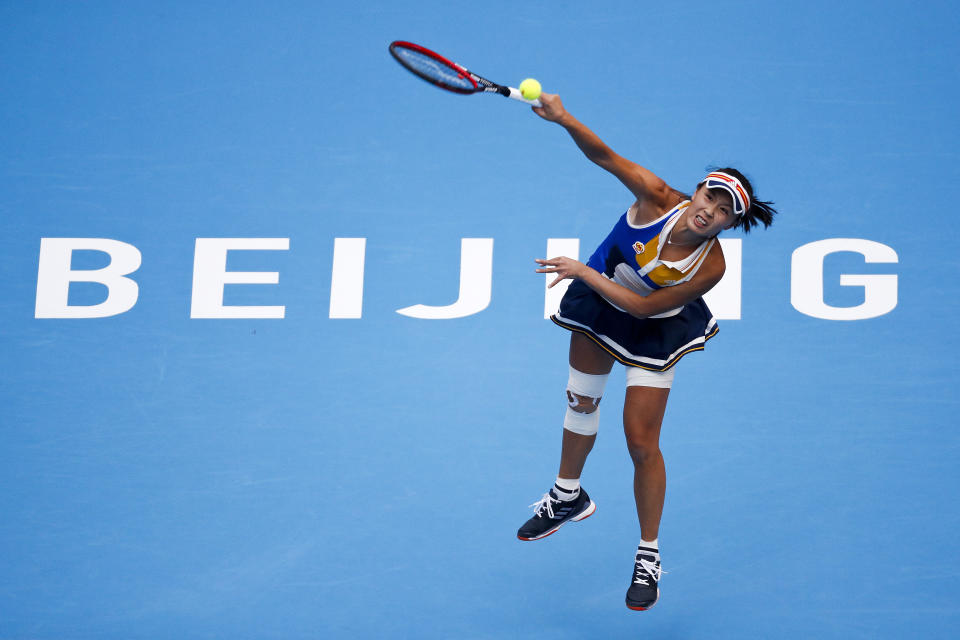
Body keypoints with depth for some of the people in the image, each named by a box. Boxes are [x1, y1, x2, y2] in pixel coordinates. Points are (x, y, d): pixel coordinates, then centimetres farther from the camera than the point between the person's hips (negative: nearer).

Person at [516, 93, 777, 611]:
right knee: (580, 402, 21)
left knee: (641, 442, -6)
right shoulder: (658, 198, -30)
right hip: (599, 302, 3)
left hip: (653, 331, -3)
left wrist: (585, 273, -29)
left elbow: (644, 307, -27)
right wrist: (565, 120, -51)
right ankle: (568, 496, 48)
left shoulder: (711, 267, -32)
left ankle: (649, 556, 13)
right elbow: (605, 156, -34)